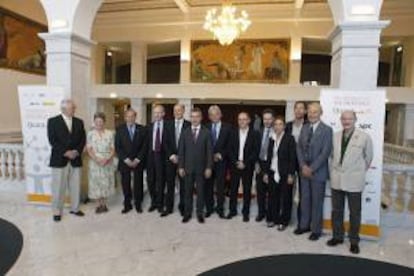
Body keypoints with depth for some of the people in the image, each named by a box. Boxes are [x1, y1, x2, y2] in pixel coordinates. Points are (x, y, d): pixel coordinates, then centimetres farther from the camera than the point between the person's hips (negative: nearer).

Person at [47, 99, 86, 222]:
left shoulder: (79, 122, 9)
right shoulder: (53, 121, -1)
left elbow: (83, 139, 6)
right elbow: (52, 140, -8)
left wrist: (76, 151, -9)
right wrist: (65, 152, -15)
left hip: (76, 159, 3)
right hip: (59, 159, -3)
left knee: (76, 186, 8)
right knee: (58, 187, 3)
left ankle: (75, 208, 22)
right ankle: (57, 211, 16)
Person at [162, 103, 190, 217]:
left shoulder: (189, 125, -2)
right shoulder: (169, 125, 8)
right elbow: (166, 142, 4)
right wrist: (171, 155, -7)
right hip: (171, 158, 2)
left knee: (183, 184, 6)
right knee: (170, 184, 7)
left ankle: (182, 207, 19)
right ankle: (169, 207, 17)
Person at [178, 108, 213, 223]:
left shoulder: (206, 132, -1)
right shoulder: (185, 132, 4)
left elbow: (209, 151, -3)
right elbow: (181, 151, 3)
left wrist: (209, 167, -7)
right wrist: (180, 167, -2)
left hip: (201, 168, -1)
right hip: (188, 167, 2)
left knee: (200, 191, 7)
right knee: (188, 191, 8)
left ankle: (200, 213, 20)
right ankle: (187, 213, 21)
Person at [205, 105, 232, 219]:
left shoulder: (227, 128, 0)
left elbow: (229, 145, -2)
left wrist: (220, 155, -11)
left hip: (221, 161, -2)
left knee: (220, 186, 5)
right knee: (208, 186, 7)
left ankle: (220, 208, 18)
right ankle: (209, 208, 21)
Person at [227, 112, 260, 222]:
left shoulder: (254, 134, -2)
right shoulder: (233, 133, 5)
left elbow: (256, 151, -6)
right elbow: (230, 150, 3)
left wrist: (245, 163, -13)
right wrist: (236, 162, -10)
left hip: (248, 166, -2)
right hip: (235, 165, 2)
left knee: (247, 190, 6)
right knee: (233, 189, 8)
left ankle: (246, 212, 18)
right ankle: (232, 210, 22)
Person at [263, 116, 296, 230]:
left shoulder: (289, 138, -5)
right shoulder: (272, 139, 9)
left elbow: (293, 158, -8)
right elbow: (269, 157, 11)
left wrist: (291, 174, -12)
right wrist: (266, 172, 9)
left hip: (285, 174, -4)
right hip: (273, 173, 4)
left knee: (285, 198, 5)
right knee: (272, 197, 7)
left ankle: (283, 221, 17)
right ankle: (272, 219, 21)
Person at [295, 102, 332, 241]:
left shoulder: (326, 130, -9)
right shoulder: (304, 128, 8)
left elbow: (325, 152, -15)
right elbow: (299, 148, 6)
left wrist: (312, 168, -16)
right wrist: (303, 166, -6)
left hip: (318, 171, -5)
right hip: (304, 170, 5)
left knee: (317, 201, 6)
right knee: (304, 199, 14)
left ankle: (316, 230, 20)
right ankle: (304, 225, 28)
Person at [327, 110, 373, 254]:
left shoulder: (365, 137, -8)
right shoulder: (335, 136, 2)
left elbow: (368, 158, 5)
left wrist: (360, 172, 12)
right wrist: (334, 171, 11)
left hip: (354, 181, -3)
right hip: (336, 180, 3)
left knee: (354, 213, 10)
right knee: (336, 210, 13)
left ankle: (354, 241, 26)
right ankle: (337, 236, 30)